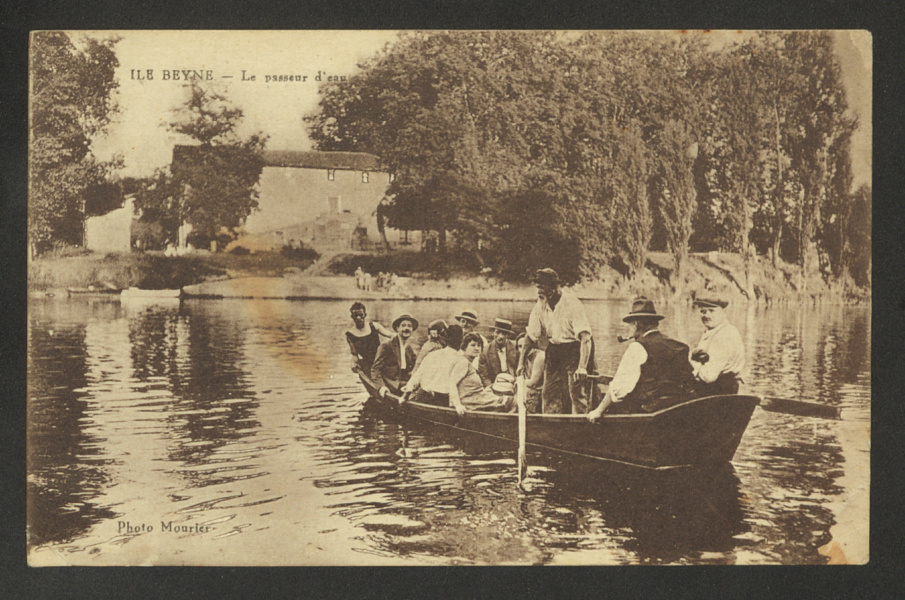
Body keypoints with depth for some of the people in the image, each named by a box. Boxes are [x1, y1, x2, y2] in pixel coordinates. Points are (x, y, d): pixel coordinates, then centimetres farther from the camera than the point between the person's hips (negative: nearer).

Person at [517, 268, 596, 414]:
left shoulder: (572, 304, -19)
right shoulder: (540, 305, -1)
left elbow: (585, 338, -24)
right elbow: (531, 336, 8)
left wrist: (582, 367, -33)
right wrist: (521, 361, 2)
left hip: (574, 350, -6)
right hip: (554, 350, 6)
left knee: (576, 393, -10)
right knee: (549, 394, 6)